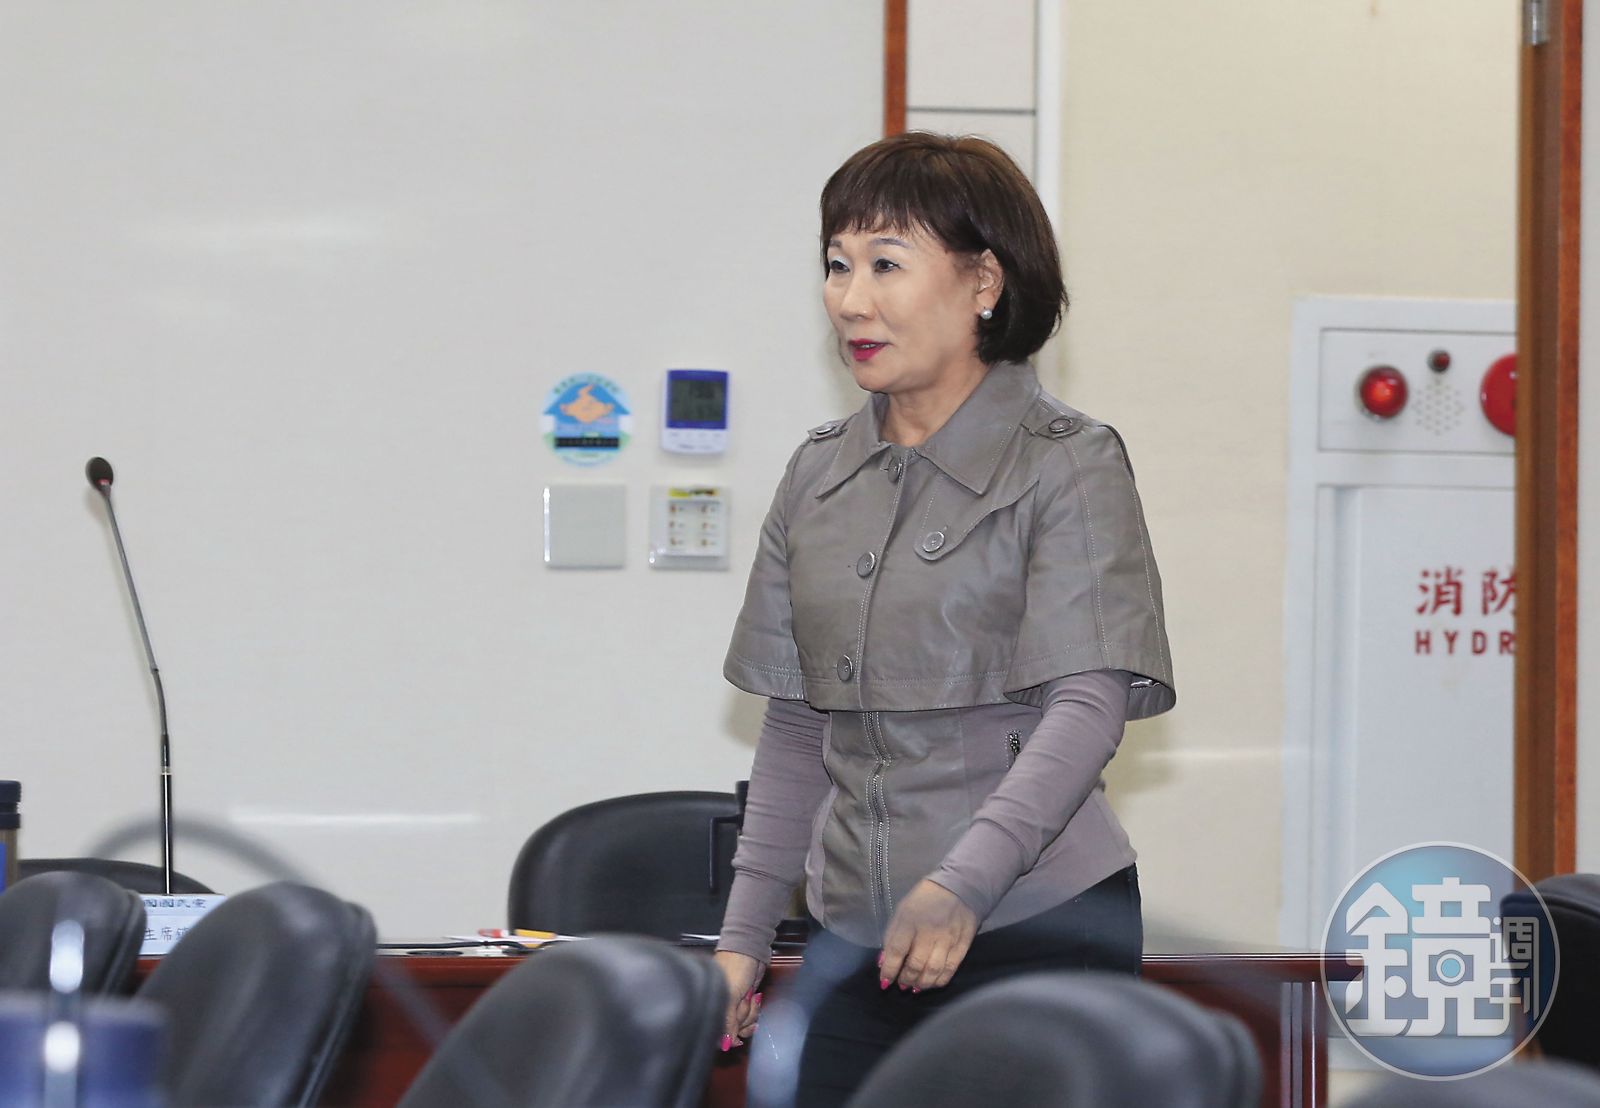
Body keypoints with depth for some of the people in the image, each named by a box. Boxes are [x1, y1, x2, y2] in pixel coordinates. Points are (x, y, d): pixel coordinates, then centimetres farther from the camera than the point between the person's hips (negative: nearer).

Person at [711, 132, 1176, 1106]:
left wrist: (965, 881, -28)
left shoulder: (1069, 465, -5)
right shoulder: (821, 472, 13)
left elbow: (1089, 707, -15)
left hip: (1037, 927, -5)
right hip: (855, 935, 5)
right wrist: (745, 934, 12)